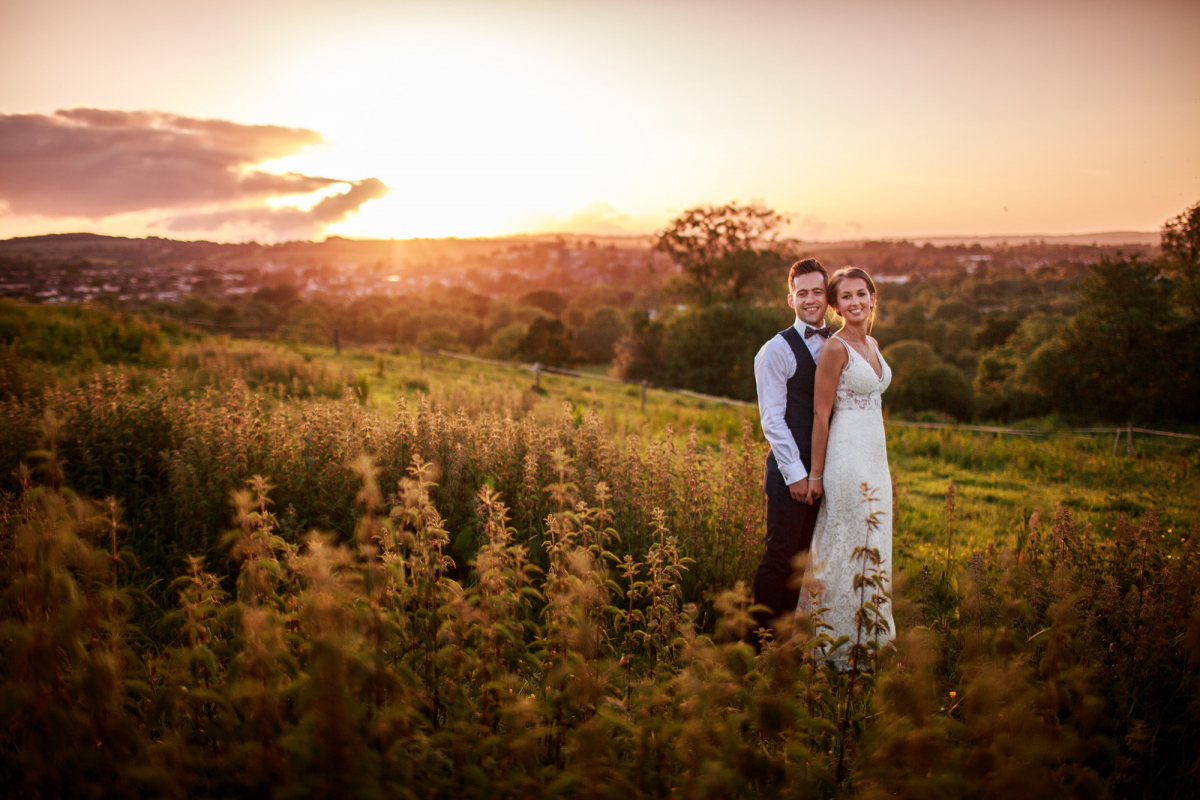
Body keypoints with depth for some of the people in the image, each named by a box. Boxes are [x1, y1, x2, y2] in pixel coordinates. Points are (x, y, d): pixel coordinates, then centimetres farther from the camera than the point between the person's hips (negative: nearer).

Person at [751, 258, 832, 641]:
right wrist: (794, 474, -13)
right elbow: (772, 419, -9)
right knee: (780, 556, -3)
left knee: (803, 556, 11)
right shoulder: (777, 350, -6)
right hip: (789, 469, -6)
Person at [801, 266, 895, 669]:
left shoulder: (872, 344, 14)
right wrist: (815, 474, -12)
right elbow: (821, 415, -12)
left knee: (871, 547, 13)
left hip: (875, 457, 8)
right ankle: (846, 645, 8)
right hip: (848, 457, -8)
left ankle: (870, 641, 24)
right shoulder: (835, 348, -11)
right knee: (854, 548, -3)